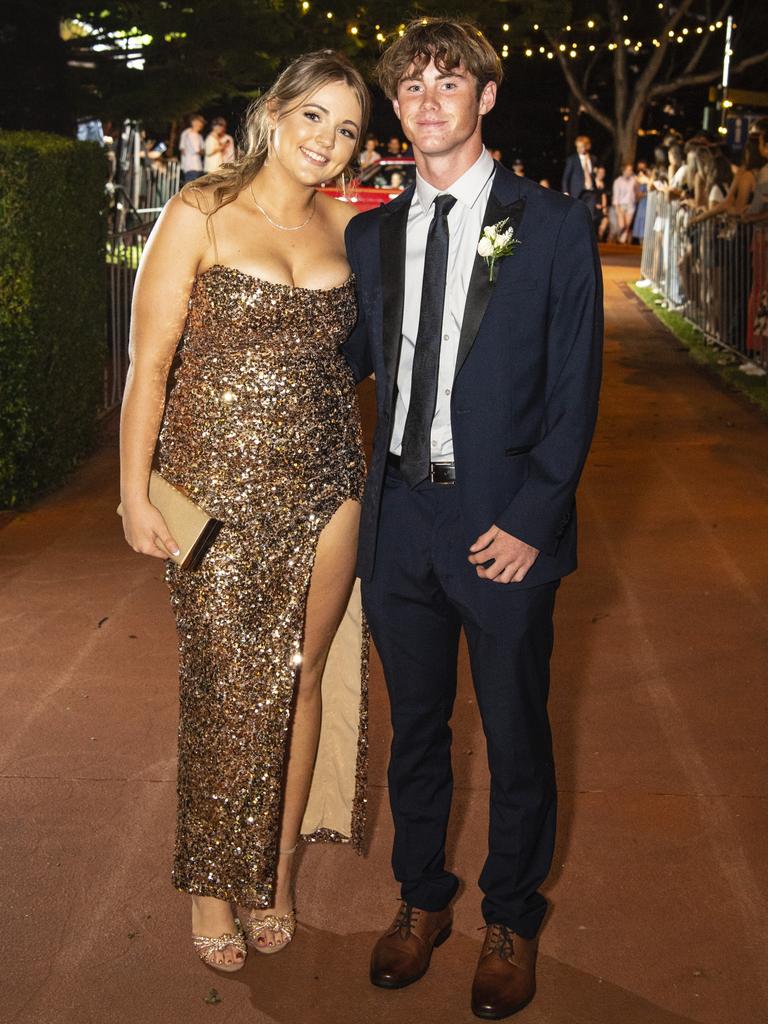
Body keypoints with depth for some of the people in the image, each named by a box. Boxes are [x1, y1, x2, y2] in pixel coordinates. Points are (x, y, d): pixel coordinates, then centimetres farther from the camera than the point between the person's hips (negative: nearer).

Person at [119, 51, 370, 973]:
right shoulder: (200, 214, -5)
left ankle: (279, 873, 28)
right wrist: (136, 491, -10)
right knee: (228, 687, 2)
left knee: (301, 677, 10)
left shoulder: (346, 224, 7)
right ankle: (215, 885, 23)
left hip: (325, 480, 4)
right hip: (221, 482, -4)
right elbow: (148, 361, -6)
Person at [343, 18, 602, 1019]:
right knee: (415, 726, 16)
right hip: (400, 515, 4)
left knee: (516, 736, 10)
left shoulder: (553, 226, -4)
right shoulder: (371, 235, 9)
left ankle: (512, 920, 31)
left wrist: (531, 519, -13)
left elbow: (574, 387, -6)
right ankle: (422, 900, 36)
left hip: (504, 523, -3)